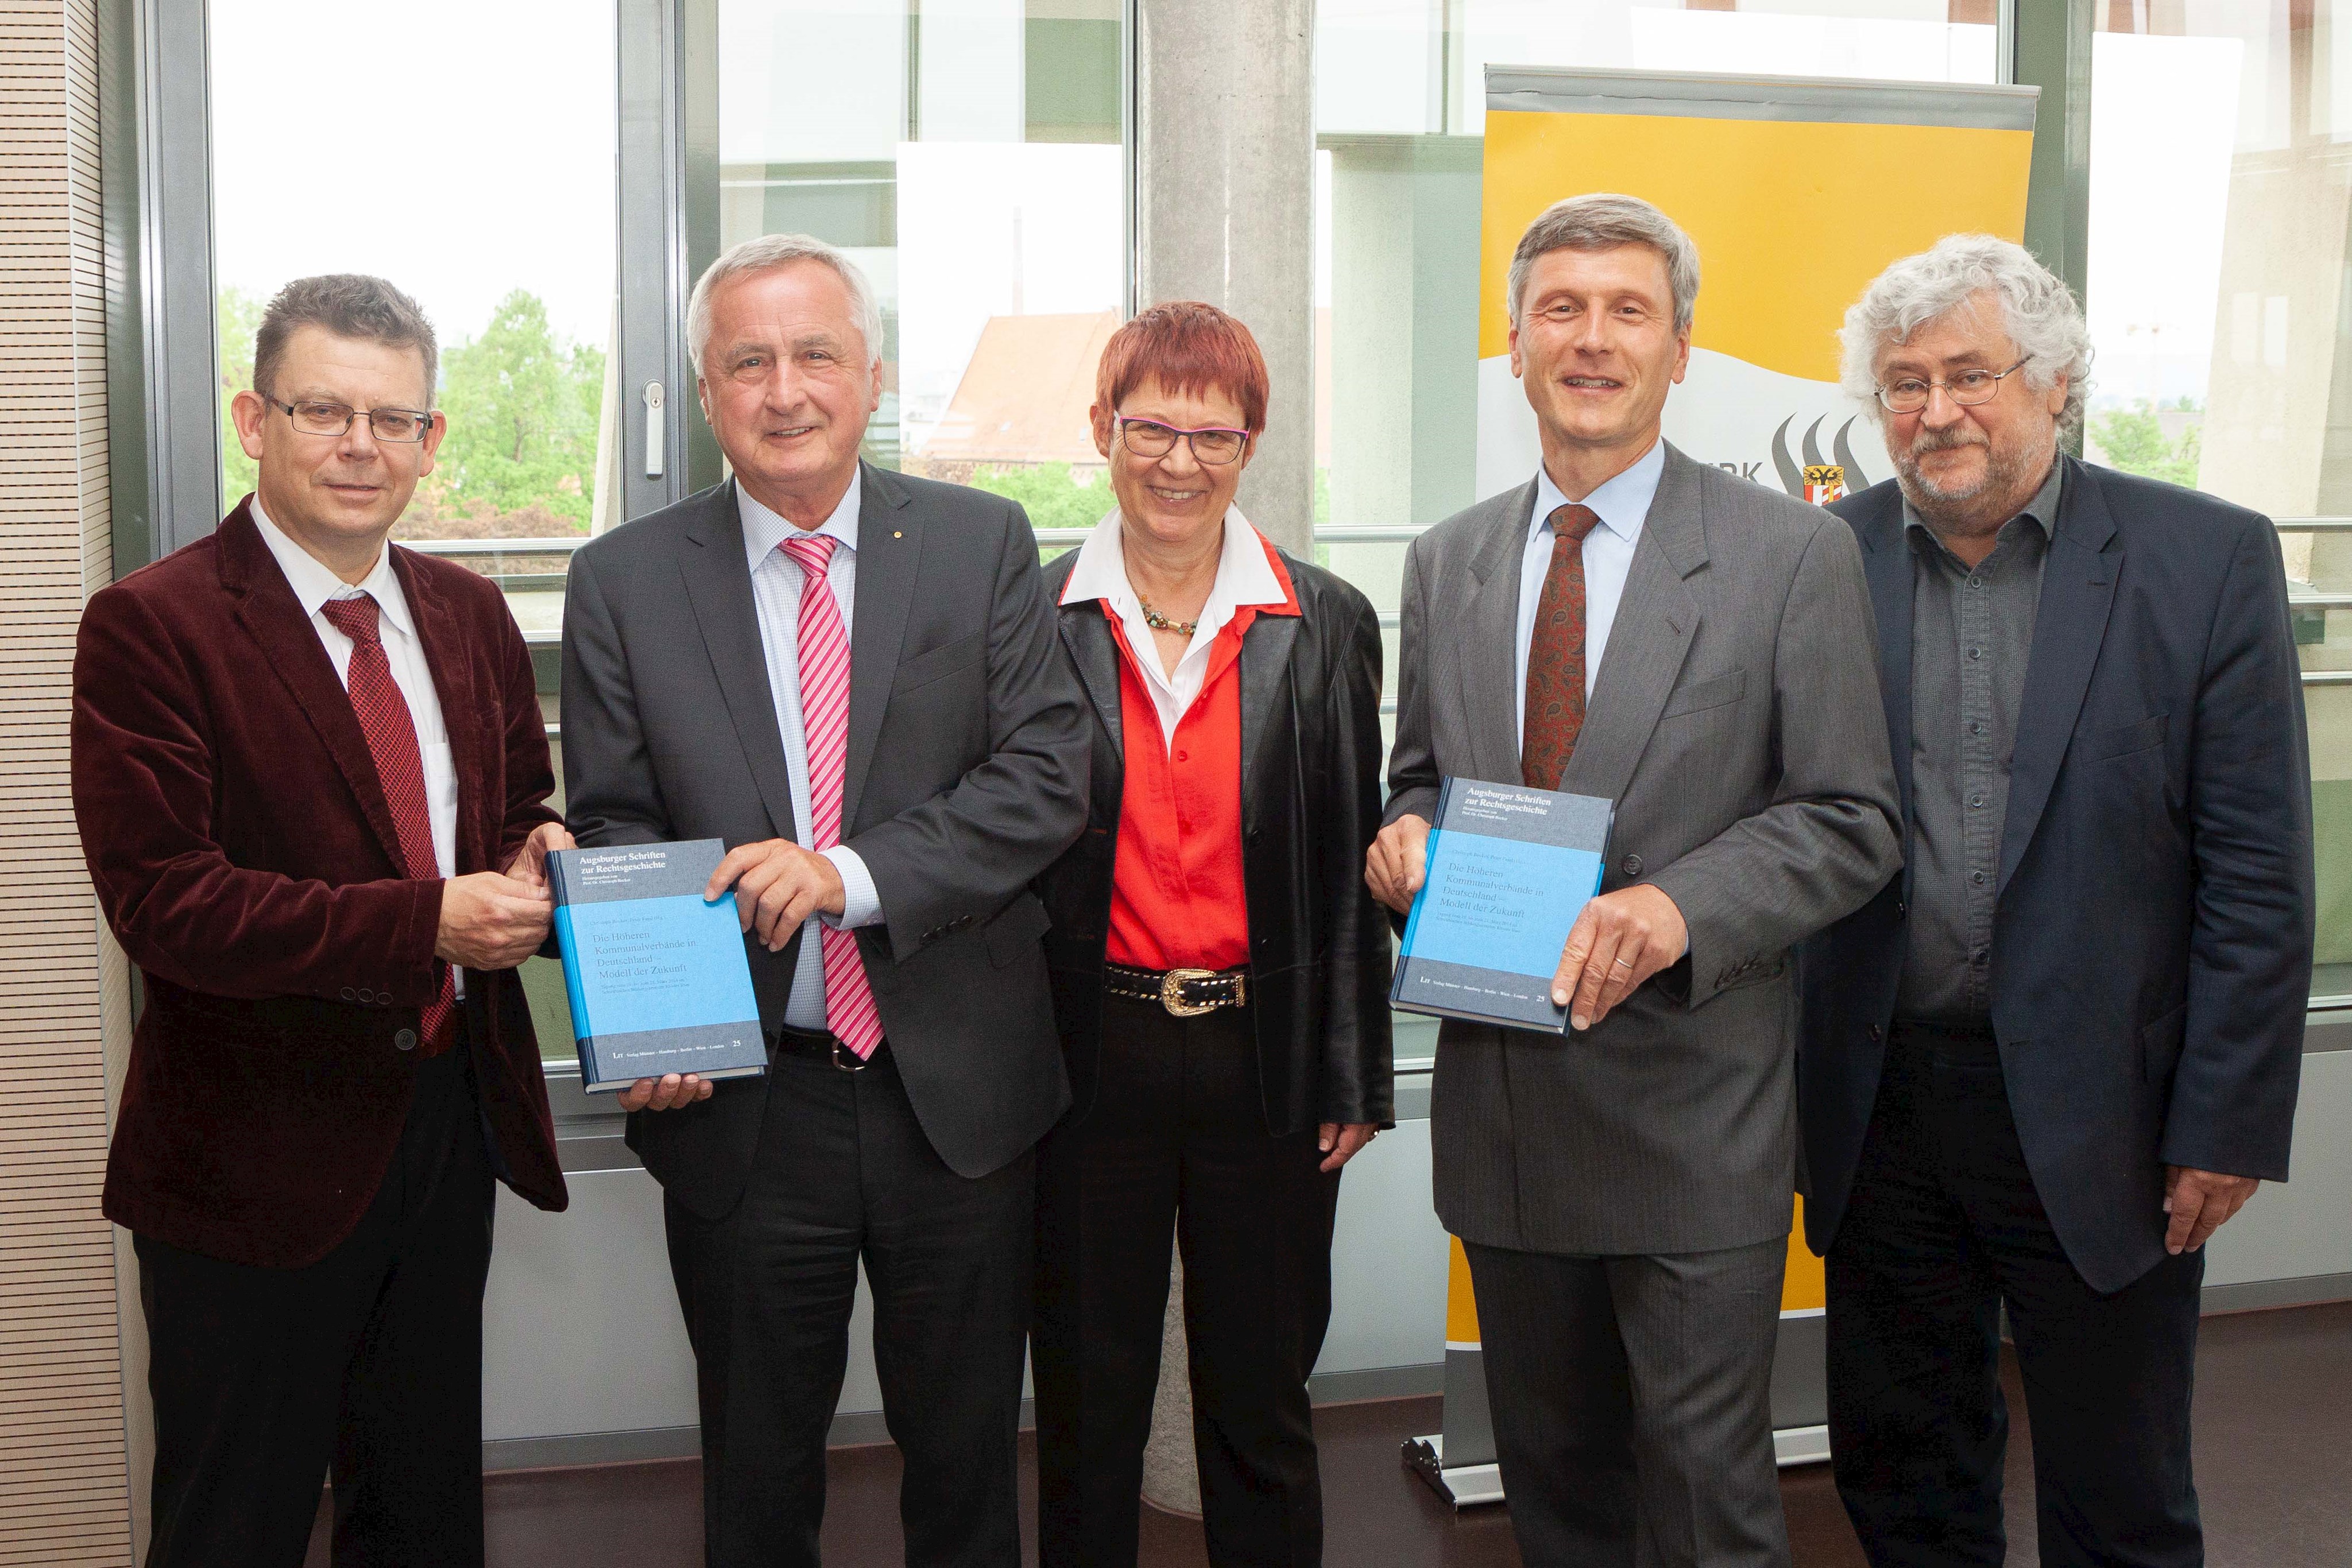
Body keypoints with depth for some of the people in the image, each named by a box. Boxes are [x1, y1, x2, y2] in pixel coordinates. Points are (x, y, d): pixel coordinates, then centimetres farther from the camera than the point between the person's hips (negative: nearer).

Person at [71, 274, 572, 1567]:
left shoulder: (469, 614, 7)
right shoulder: (149, 626, -13)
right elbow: (161, 902, -20)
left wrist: (535, 864, -8)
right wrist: (423, 924, -26)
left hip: (454, 1119, 6)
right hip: (256, 1157, -5)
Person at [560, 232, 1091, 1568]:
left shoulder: (983, 544, -1)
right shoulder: (624, 581, 0)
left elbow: (1047, 779, -9)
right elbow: (615, 832, 0)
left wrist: (856, 873, -22)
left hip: (961, 1090, 0)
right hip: (742, 1104, 0)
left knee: (967, 1457, 17)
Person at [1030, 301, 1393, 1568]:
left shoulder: (1328, 626, 2)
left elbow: (1348, 866, 4)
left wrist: (1353, 1075, 3)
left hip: (1266, 1063, 1)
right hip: (1088, 1060, 0)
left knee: (1261, 1404, 12)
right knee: (1087, 1407, 12)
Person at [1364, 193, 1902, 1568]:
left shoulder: (1793, 554, -6)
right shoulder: (1448, 563, 8)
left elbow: (1852, 823, -7)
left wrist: (1679, 905, -23)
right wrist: (1407, 829, -6)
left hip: (1692, 1105, -4)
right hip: (1501, 1095, 5)